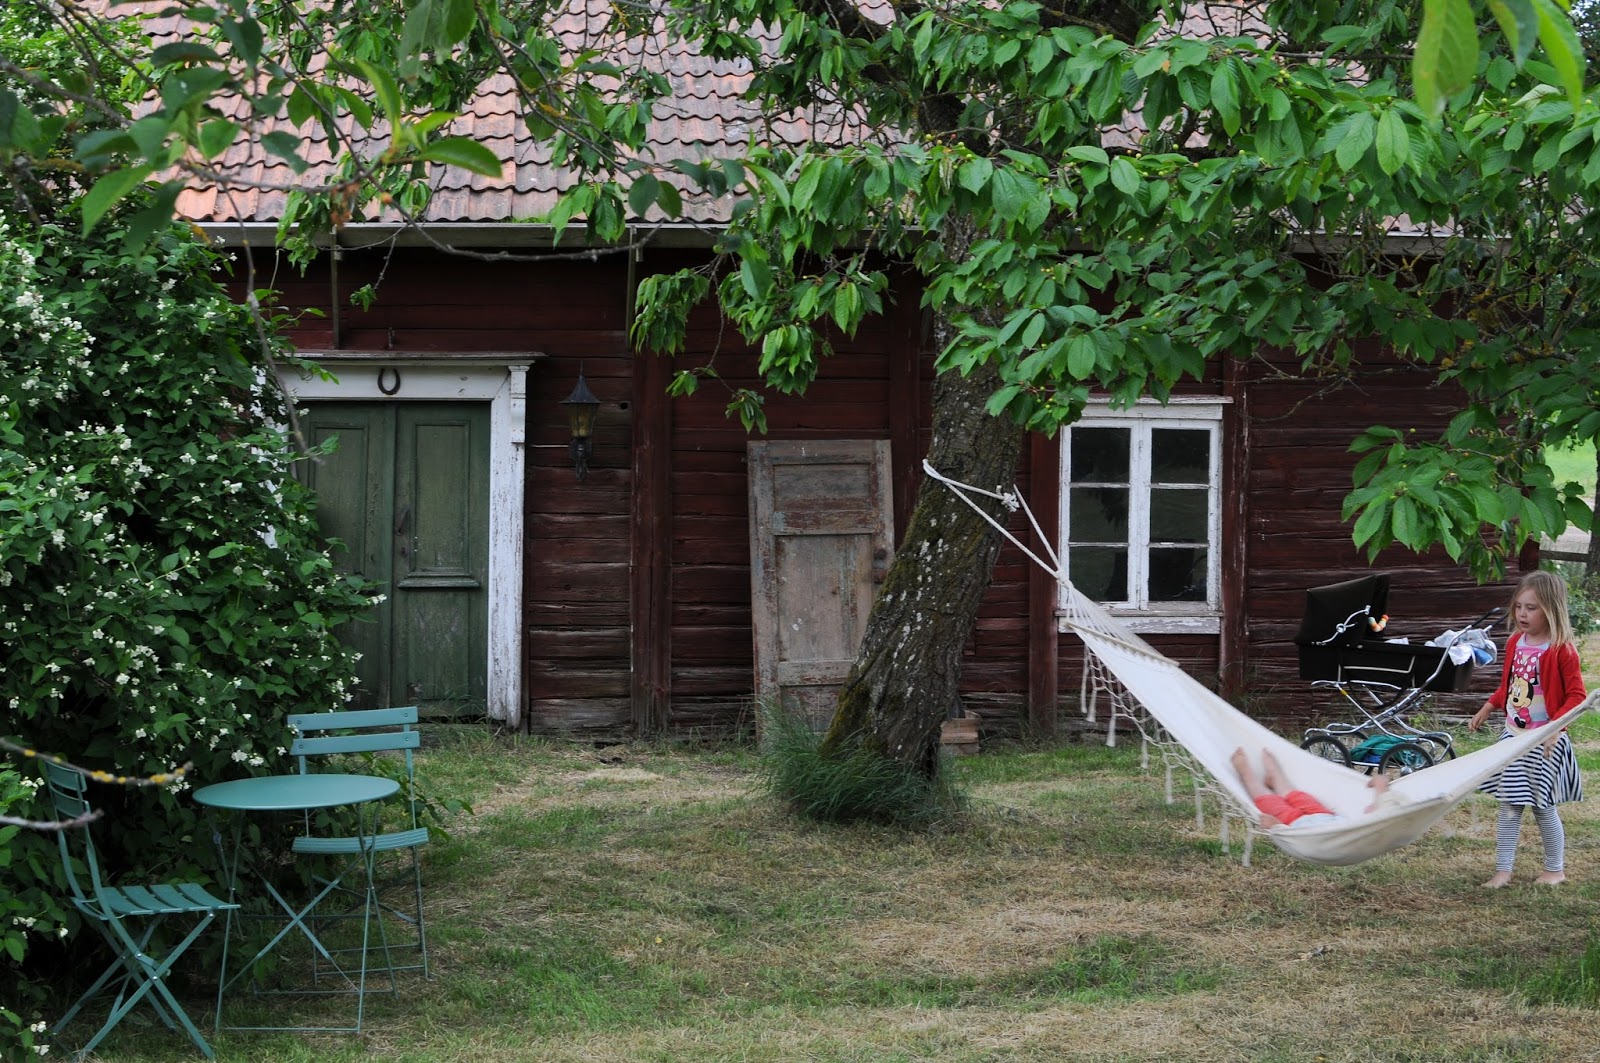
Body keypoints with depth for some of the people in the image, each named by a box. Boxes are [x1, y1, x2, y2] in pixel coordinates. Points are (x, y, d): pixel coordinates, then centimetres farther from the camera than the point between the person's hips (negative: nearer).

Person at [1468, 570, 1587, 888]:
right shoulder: (1515, 643, 5)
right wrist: (1485, 711, 16)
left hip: (1543, 742, -6)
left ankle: (1555, 869, 22)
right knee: (1508, 805, 6)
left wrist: (1556, 725, -27)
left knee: (1543, 807, 4)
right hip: (1513, 736, 6)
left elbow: (1576, 694, -17)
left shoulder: (1562, 650, -15)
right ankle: (1503, 870, 11)